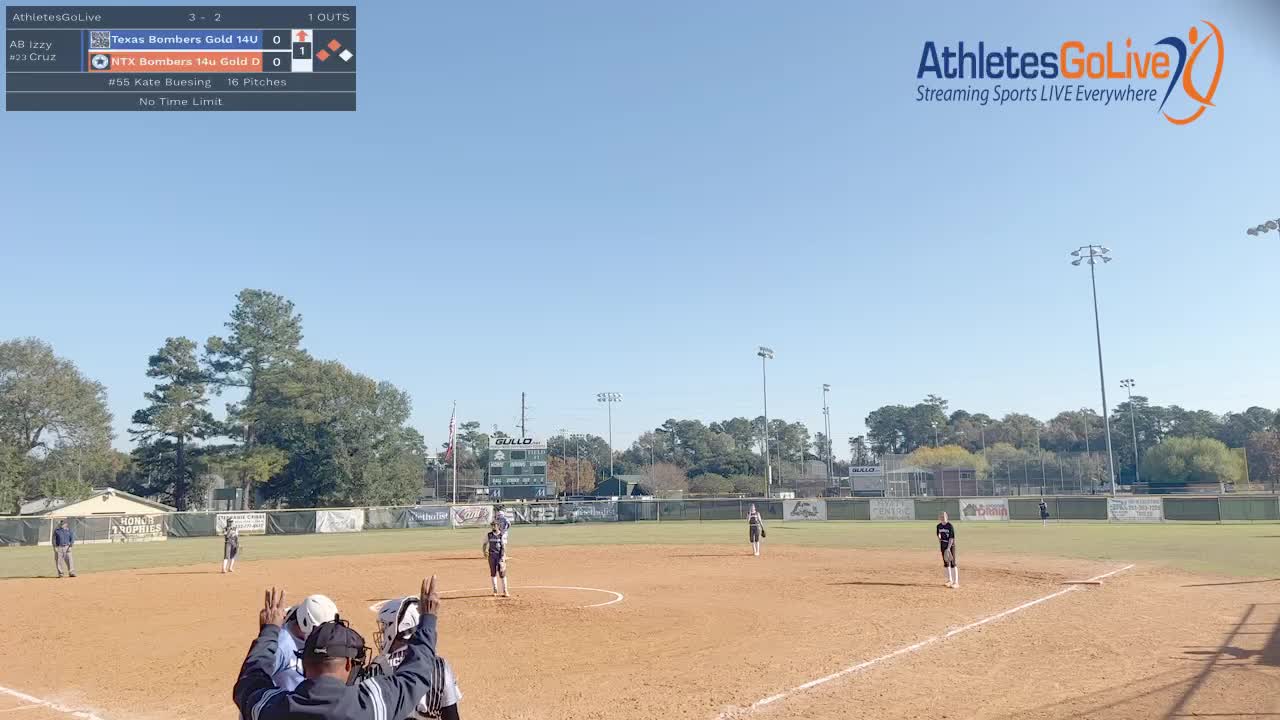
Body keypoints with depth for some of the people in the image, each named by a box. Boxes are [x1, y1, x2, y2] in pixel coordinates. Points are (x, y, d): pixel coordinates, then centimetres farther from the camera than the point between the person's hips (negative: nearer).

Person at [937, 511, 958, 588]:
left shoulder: (950, 526, -15)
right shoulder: (939, 526, 2)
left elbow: (951, 538, -17)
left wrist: (948, 548, -22)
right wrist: (940, 544, 13)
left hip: (951, 545, -6)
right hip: (943, 545, 6)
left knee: (952, 563, -9)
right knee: (946, 563, 12)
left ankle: (956, 582, -8)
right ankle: (950, 580, 25)